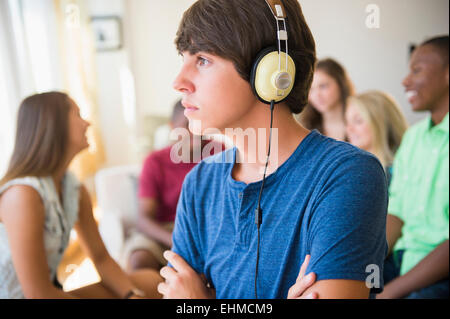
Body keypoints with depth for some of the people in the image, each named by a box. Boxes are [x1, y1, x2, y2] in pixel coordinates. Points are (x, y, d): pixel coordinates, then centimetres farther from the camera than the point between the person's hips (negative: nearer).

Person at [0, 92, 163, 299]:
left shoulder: (75, 189, -1)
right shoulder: (22, 194, -25)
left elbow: (101, 259, 6)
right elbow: (38, 293, -24)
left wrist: (132, 294, -11)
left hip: (50, 290, 8)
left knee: (151, 283, 3)